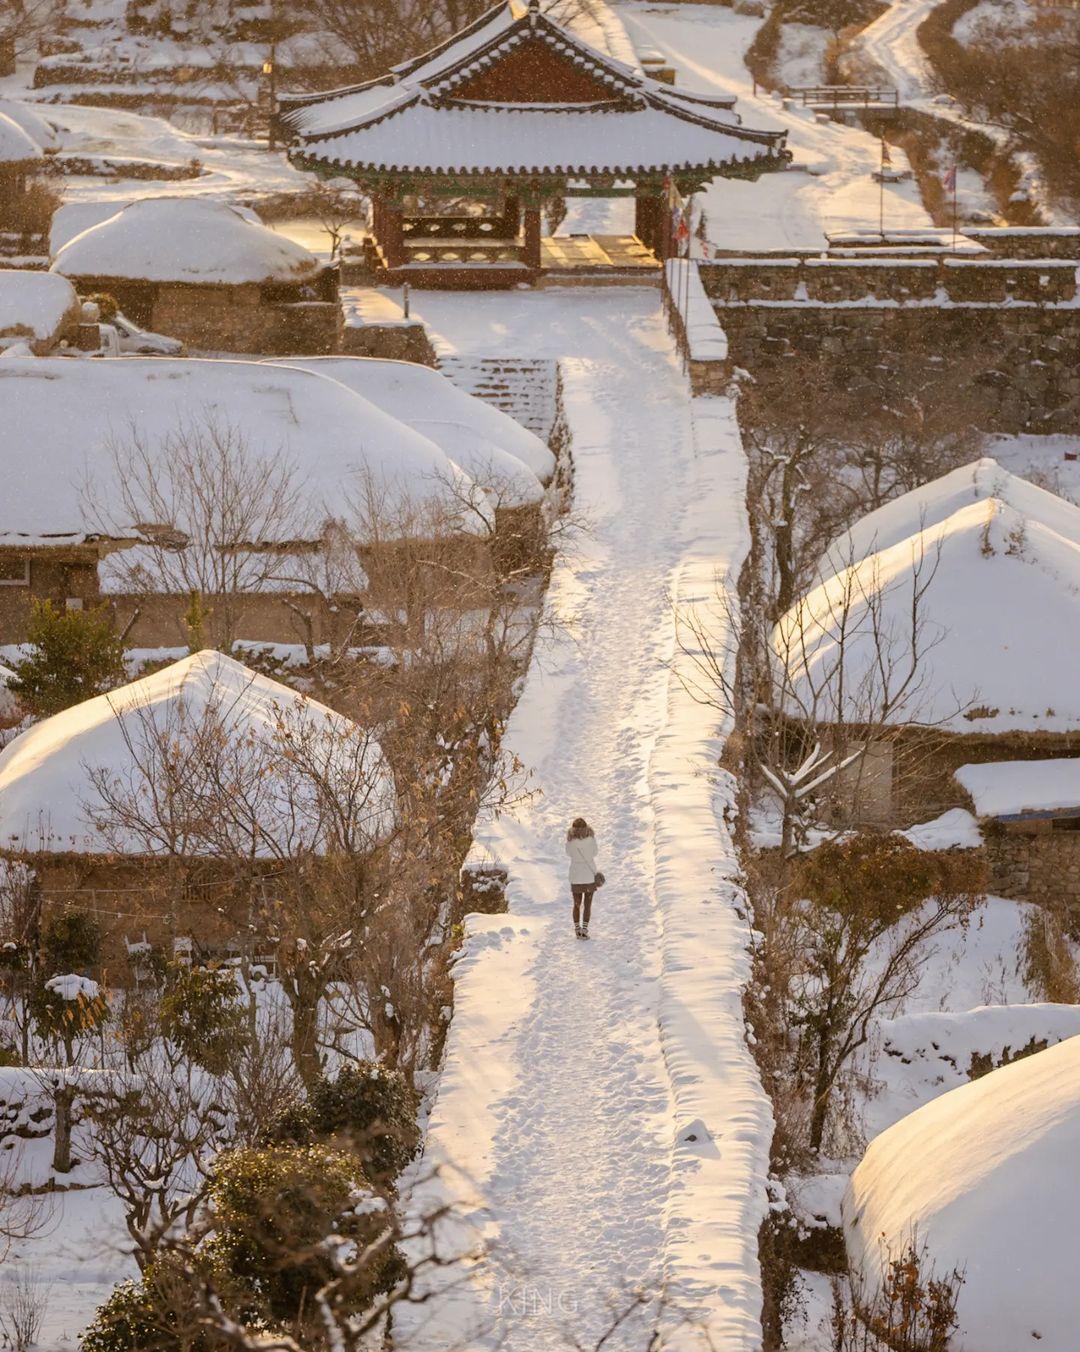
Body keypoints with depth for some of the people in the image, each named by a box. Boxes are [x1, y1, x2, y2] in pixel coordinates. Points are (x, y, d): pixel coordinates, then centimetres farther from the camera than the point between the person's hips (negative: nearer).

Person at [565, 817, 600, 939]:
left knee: (577, 904, 13)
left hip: (575, 875, 1)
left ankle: (577, 929, 8)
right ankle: (584, 929, -4)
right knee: (587, 904, 6)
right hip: (590, 874, -1)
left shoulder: (570, 839, -7)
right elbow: (594, 852, 4)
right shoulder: (590, 837, -8)